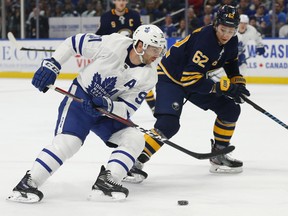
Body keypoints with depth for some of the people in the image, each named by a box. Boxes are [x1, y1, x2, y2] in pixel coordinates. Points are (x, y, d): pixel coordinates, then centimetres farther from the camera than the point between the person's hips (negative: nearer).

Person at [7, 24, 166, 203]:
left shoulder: (149, 76, -11)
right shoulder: (113, 44, -22)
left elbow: (127, 109, -10)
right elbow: (73, 42, -9)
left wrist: (108, 106, -30)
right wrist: (51, 65, -10)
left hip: (111, 109, 5)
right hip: (80, 97, -5)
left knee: (135, 139, -12)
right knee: (68, 141, -23)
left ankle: (105, 182, -12)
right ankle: (27, 184, -17)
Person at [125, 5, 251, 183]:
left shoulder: (231, 42, -6)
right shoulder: (204, 38, -32)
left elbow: (231, 65, 16)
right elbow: (191, 79, -34)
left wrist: (238, 83, -2)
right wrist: (223, 87, -32)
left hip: (194, 77, 9)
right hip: (171, 79, -9)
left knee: (230, 109, 4)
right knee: (168, 124, -27)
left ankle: (219, 156, 15)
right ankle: (135, 162, -22)